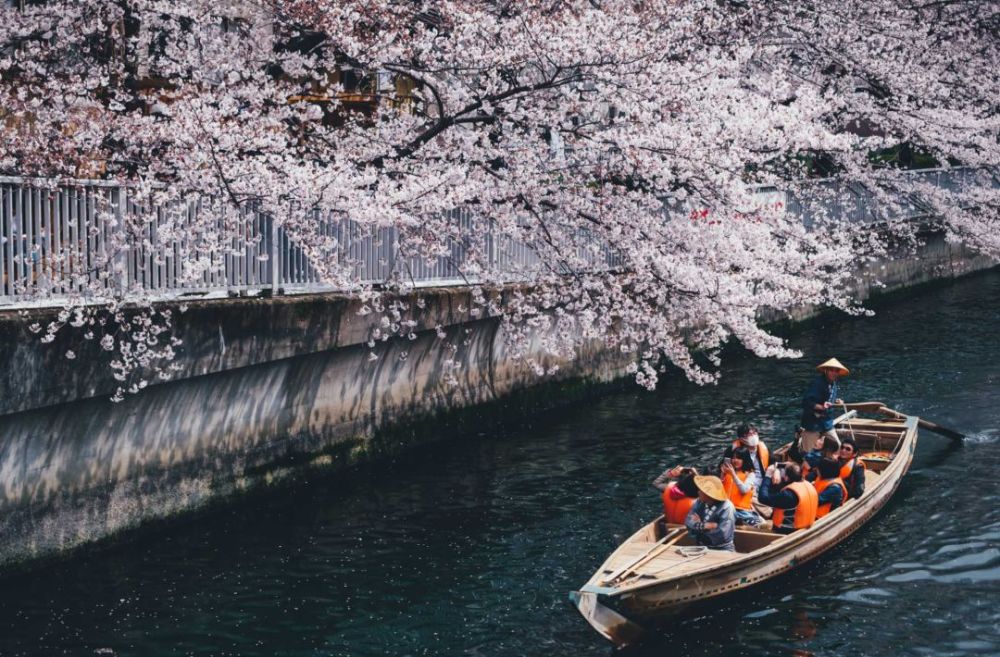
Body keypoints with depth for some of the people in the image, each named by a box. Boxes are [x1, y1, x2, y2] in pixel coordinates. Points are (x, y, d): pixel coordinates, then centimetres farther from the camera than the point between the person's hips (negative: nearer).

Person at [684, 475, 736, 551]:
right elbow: (688, 521, -4)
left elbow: (722, 535, -22)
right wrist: (705, 526, -20)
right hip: (702, 548, 5)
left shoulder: (726, 508, -16)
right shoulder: (700, 502, 2)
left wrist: (699, 526, -10)